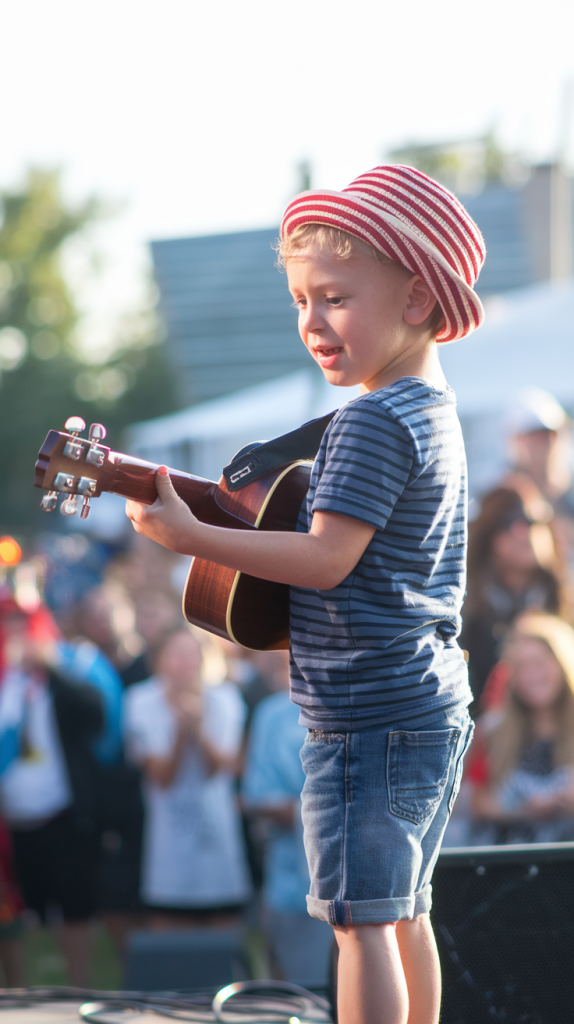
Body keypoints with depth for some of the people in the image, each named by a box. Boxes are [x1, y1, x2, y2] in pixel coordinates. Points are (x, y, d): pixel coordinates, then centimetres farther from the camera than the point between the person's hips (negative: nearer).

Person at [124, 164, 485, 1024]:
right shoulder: (433, 408, 14)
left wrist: (192, 537, -21)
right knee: (402, 912, 17)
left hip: (367, 717, -10)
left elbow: (328, 559, -22)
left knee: (360, 915, -8)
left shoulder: (372, 422, -17)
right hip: (435, 709, 10)